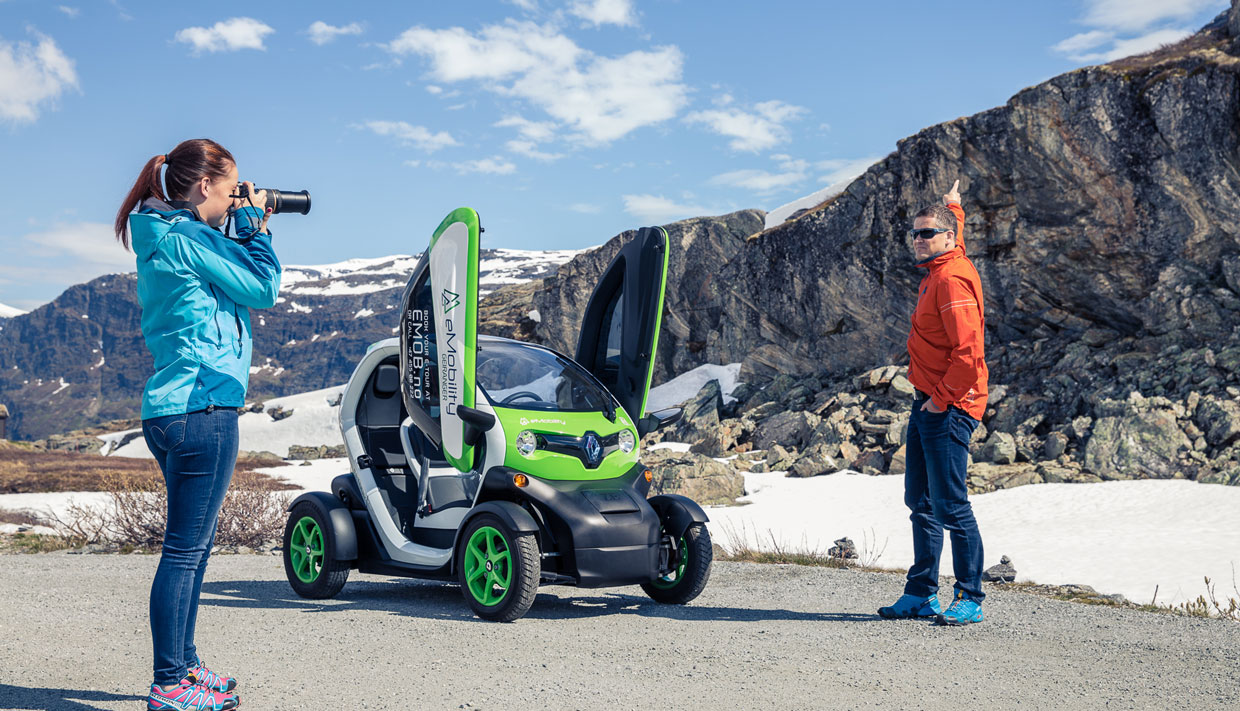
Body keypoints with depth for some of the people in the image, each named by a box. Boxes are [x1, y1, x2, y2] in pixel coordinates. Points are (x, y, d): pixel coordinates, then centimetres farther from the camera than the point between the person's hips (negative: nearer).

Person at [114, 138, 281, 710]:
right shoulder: (184, 237, -11)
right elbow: (263, 290, -9)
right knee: (185, 549, -7)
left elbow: (234, 288, 24)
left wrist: (249, 233, 17)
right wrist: (253, 227, 2)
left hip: (171, 411, 10)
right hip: (201, 406, -10)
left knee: (192, 546, 17)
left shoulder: (165, 237, 18)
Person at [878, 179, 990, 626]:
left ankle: (970, 598, 0)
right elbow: (954, 232, 41)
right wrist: (952, 207, 53)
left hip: (948, 408, -10)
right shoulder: (938, 270, 14)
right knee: (921, 503, 13)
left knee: (950, 504, -8)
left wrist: (942, 398, -17)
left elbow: (968, 353, -23)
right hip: (927, 404, 10)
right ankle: (921, 594, 20)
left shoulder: (953, 279, -16)